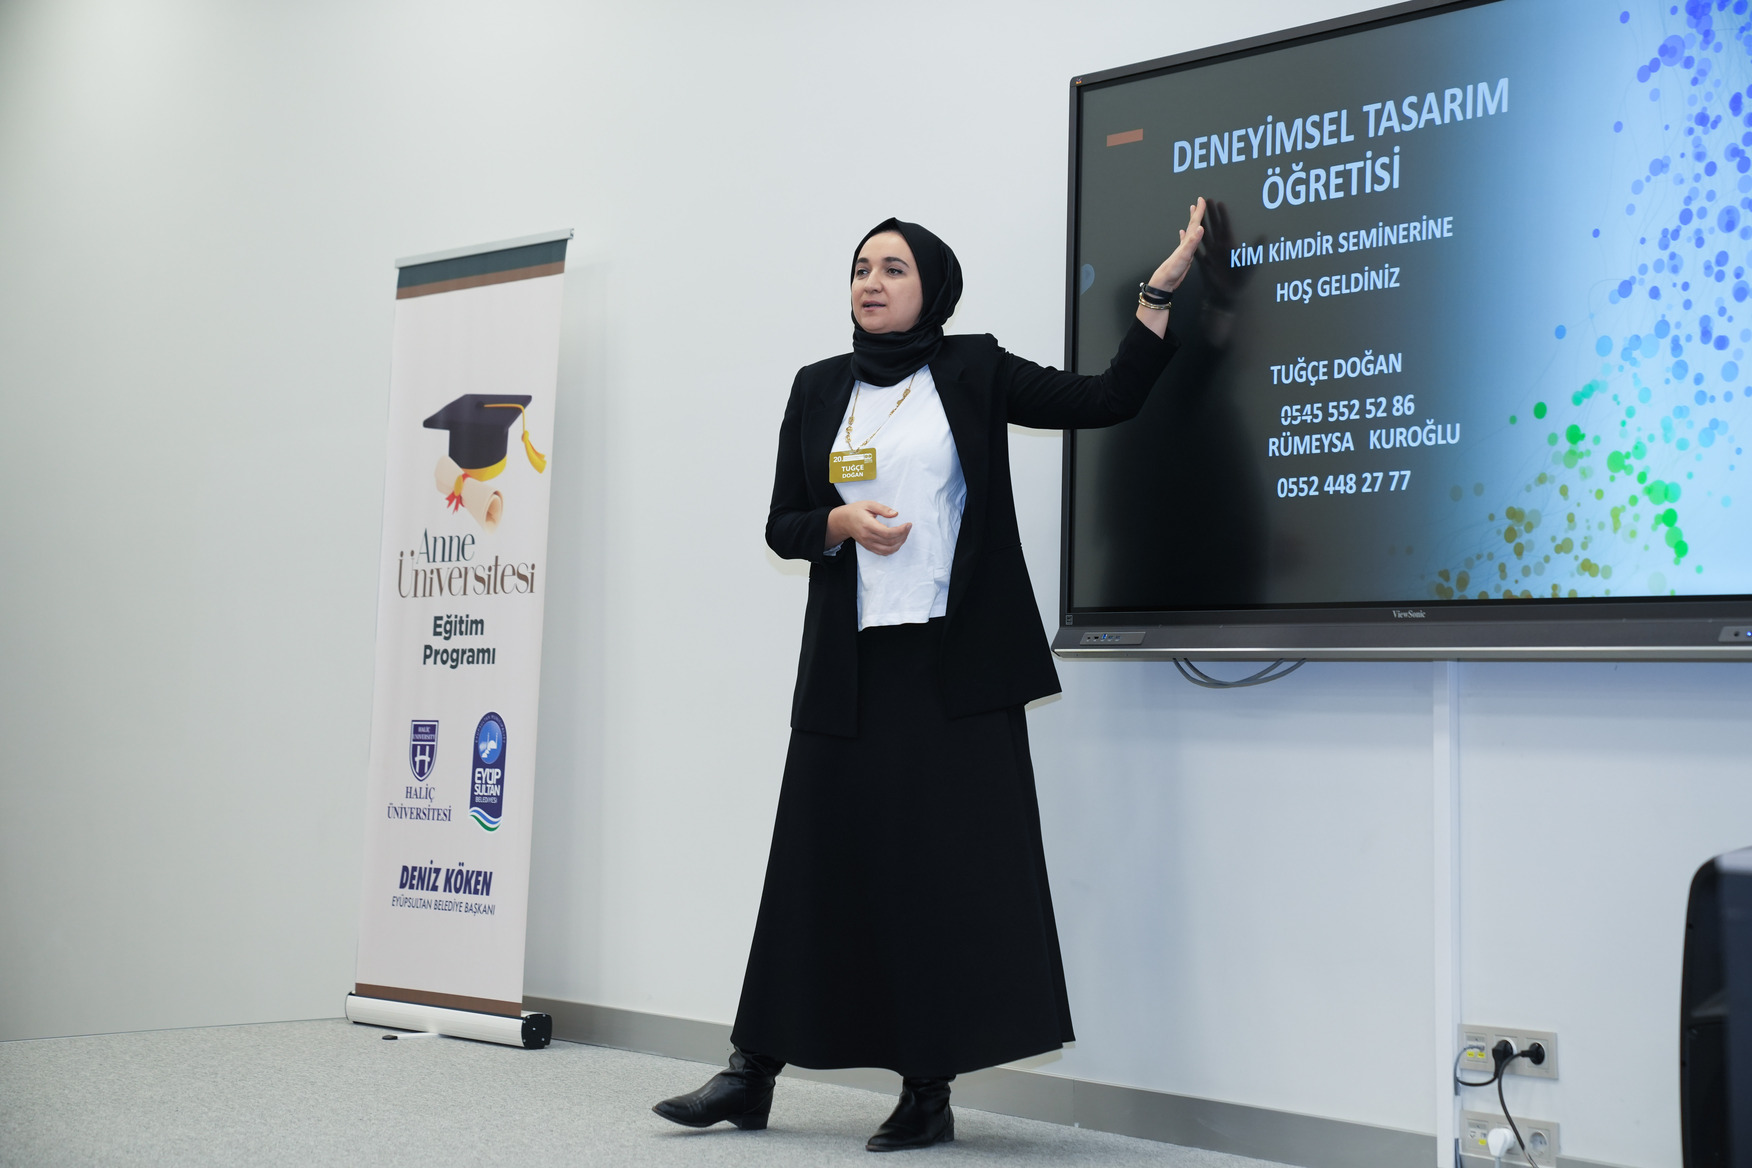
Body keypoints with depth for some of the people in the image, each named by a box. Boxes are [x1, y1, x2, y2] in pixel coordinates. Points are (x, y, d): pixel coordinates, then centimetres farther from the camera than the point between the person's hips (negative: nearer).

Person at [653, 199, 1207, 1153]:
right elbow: (782, 526, 13)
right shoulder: (818, 389, 12)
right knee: (820, 858, 5)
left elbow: (1107, 399, -1)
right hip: (850, 663, 3)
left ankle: (929, 1091, 4)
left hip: (954, 660, -2)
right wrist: (843, 523, -8)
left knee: (949, 866, -3)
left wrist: (1161, 286, -6)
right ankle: (754, 1072, 13)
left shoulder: (974, 373, 5)